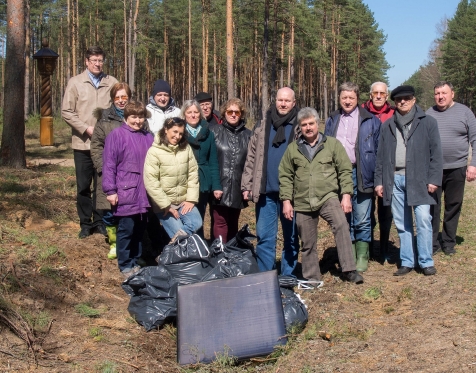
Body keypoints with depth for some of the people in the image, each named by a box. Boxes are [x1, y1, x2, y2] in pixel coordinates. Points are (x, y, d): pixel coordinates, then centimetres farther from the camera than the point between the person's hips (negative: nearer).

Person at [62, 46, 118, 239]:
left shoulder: (112, 83, 2)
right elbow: (66, 111, -2)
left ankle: (100, 221, 18)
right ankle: (85, 223, 17)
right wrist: (86, 128, -11)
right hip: (83, 143, 0)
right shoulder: (75, 82, 1)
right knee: (83, 185, 7)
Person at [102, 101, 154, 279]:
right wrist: (110, 190, -10)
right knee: (126, 230, 2)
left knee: (140, 229, 13)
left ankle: (135, 262, 26)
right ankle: (125, 266, 14)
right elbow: (108, 164, -7)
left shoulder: (148, 138, 10)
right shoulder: (116, 135, -6)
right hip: (125, 193, -5)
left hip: (144, 193, 5)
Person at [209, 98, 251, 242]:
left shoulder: (248, 135, 9)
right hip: (220, 185, -3)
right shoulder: (214, 131, 1)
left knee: (233, 223, 13)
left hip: (237, 187, 3)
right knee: (220, 222, -4)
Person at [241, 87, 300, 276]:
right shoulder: (262, 126, 10)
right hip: (266, 191, 2)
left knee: (291, 237, 8)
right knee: (264, 236, 4)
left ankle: (288, 277, 17)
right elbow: (251, 158, 9)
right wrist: (247, 185, 3)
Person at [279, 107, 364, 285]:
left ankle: (348, 270, -23)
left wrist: (346, 195, -6)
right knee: (308, 243, 9)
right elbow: (285, 176, 9)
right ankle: (311, 278, 24)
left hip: (328, 198, -2)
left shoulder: (333, 144, 3)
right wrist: (286, 200, 2)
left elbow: (345, 171, 2)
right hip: (302, 203, 2)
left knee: (341, 225, -27)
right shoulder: (293, 149, 8)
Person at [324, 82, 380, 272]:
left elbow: (379, 149, 2)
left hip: (360, 175, -3)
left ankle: (362, 257, 10)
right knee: (344, 219, 9)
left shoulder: (370, 121, 3)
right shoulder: (332, 121, 14)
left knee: (362, 220, 0)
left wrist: (377, 177, -5)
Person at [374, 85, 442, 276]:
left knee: (423, 221, -8)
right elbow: (381, 155, 13)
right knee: (402, 224, 7)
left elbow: (436, 152, 0)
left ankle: (426, 262, 3)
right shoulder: (387, 125, 13)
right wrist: (379, 181, 7)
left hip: (418, 179, -3)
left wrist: (434, 179, -8)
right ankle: (407, 262, 15)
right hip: (395, 179, 3)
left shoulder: (427, 122, 3)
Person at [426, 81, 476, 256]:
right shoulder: (429, 114, 5)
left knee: (453, 207, 8)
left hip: (457, 169, 0)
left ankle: (449, 243, 20)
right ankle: (432, 243, 12)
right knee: (432, 207, 3)